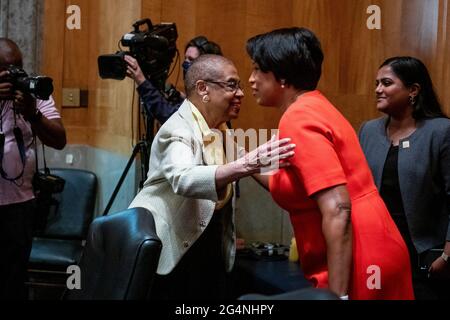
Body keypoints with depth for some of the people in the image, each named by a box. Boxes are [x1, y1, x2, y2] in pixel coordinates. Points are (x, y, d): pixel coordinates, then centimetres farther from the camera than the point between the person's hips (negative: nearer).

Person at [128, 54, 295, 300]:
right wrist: (246, 165, -51)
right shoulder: (178, 130, -18)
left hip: (210, 250, 8)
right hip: (168, 252, -7)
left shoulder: (220, 130, 8)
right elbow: (183, 179, -39)